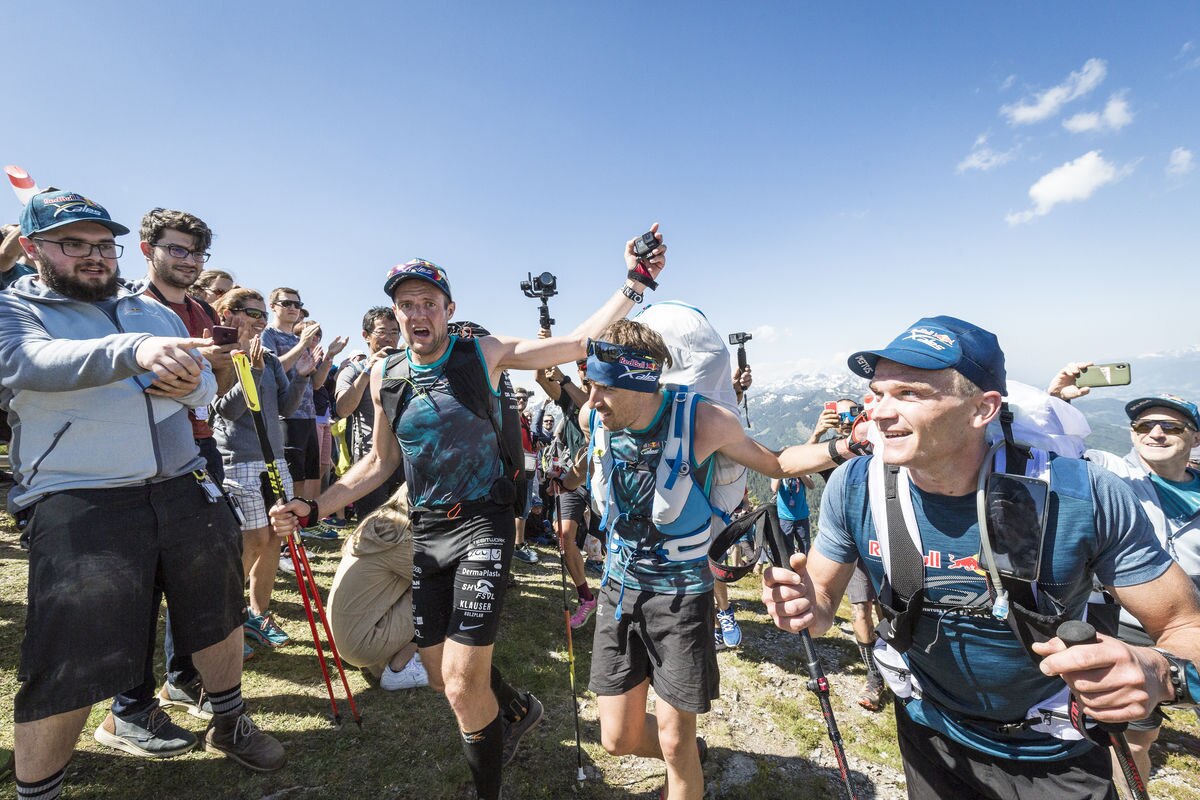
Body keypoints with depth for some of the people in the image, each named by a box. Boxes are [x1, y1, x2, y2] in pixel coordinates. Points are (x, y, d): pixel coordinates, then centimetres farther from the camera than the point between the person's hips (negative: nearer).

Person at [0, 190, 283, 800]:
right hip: (78, 502, -4)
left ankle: (229, 724, 38)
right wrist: (133, 351, -40)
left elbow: (205, 384, 13)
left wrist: (186, 384, -12)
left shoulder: (154, 311, 16)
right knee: (66, 666, -2)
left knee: (217, 614, 16)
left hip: (182, 488, 5)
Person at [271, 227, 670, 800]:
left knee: (462, 686, -9)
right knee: (441, 677, 14)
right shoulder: (385, 377, 4)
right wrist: (312, 508, 5)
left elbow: (579, 344, -10)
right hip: (426, 532, 5)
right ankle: (517, 709, 45)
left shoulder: (485, 353, -7)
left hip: (482, 522, -5)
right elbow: (380, 462, 12)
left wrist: (635, 282, -14)